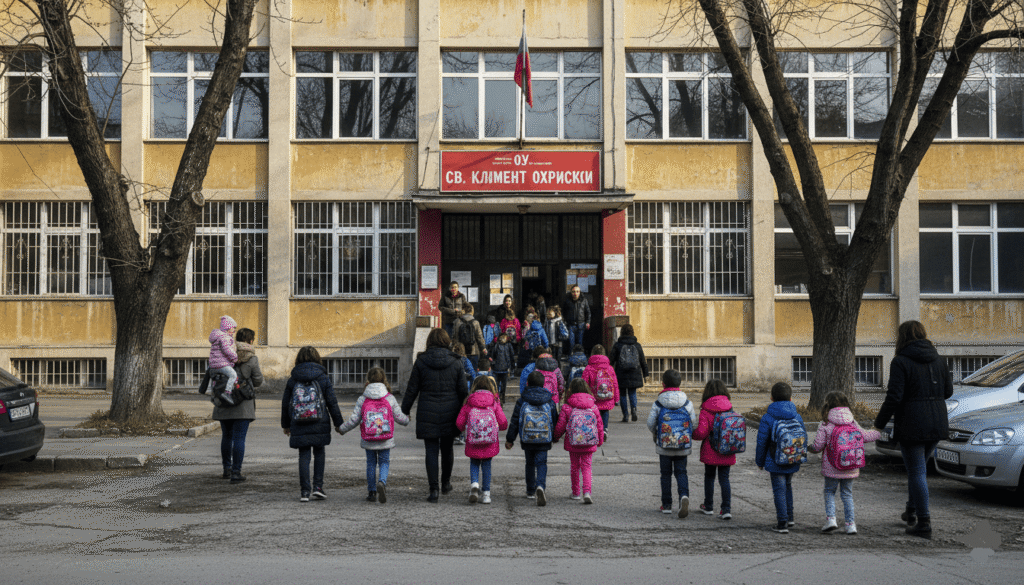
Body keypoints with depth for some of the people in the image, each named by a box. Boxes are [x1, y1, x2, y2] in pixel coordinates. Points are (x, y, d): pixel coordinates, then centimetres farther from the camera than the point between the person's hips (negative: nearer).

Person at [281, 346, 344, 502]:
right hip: (319, 425, -1)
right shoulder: (323, 378, -2)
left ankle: (305, 491, 4)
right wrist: (339, 423, 6)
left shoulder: (293, 380, 3)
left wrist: (285, 424, 20)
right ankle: (318, 486, 5)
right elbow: (332, 403, -2)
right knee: (319, 453, 15)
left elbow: (285, 403, 8)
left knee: (304, 456, 6)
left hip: (299, 425, 1)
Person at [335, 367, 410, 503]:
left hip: (368, 440, 1)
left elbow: (354, 420, -4)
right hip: (385, 441, -1)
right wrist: (407, 421, 26)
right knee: (384, 462, 9)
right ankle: (382, 482, -19)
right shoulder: (390, 399, -4)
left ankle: (372, 492, 18)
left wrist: (342, 429, 12)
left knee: (371, 464, 13)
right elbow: (399, 418, 2)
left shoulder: (362, 400, -4)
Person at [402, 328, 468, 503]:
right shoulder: (456, 362, -1)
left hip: (428, 414, -2)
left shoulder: (421, 361, -4)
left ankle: (433, 489, -7)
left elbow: (412, 389, -1)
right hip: (450, 413, 2)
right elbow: (463, 391, 1)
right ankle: (446, 483, 34)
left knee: (431, 451, 1)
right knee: (447, 449, 18)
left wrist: (405, 410, 9)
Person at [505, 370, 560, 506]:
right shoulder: (550, 401, 2)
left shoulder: (522, 400, -2)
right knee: (541, 463, -1)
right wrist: (554, 436, 26)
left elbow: (514, 421, 1)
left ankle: (531, 491, 26)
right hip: (544, 439, -1)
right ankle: (540, 486, -27)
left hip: (527, 439, 1)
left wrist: (510, 439, 8)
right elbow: (556, 421, 9)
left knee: (530, 463, 17)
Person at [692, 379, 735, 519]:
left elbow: (701, 433, -18)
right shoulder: (730, 408, -2)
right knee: (724, 479, 9)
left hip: (710, 452, -3)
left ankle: (708, 506, 28)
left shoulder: (706, 411, -14)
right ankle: (727, 509, -2)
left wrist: (691, 434, 3)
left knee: (709, 476, 16)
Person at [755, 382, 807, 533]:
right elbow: (804, 438, 4)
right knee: (787, 486, 23)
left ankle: (782, 523, 3)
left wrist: (760, 461, 3)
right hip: (793, 463, 4)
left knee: (779, 490, 3)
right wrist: (800, 457, 18)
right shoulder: (797, 417, -3)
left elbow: (762, 442, -10)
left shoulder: (767, 418, -14)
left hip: (776, 463, -4)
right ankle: (789, 517, 31)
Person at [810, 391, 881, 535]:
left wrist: (810, 449, 13)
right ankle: (851, 524, 9)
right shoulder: (853, 425, 2)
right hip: (851, 469, 4)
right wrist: (878, 432, 29)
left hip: (832, 469, -4)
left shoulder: (826, 427, -10)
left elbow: (817, 446, -10)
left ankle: (830, 518, -3)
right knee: (847, 494, 13)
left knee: (829, 491, 12)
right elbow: (866, 437, 10)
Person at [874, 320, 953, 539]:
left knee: (917, 472, -1)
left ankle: (923, 523, 0)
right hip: (937, 425, 7)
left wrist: (879, 422, -6)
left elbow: (894, 397, -16)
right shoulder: (938, 359, 8)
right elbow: (948, 391, 13)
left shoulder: (901, 362, -12)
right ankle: (911, 511, 29)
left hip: (912, 426, -6)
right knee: (917, 468, 22)